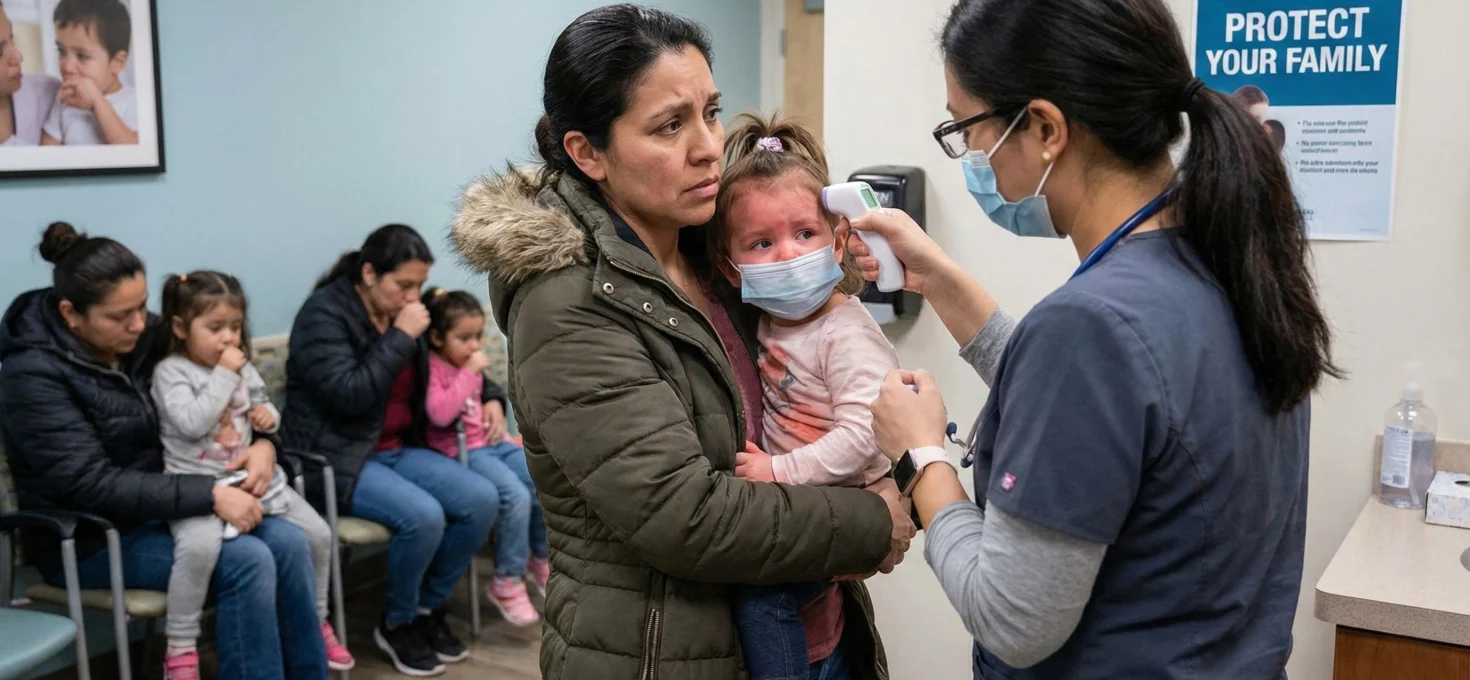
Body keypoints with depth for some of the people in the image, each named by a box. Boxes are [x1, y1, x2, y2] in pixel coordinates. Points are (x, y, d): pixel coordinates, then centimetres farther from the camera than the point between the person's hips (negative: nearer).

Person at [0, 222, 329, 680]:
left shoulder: (147, 336, -1)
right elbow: (90, 486, -25)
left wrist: (263, 443, -15)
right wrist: (210, 494, -30)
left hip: (161, 506, 6)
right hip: (91, 537, -6)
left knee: (288, 541, -16)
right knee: (247, 561, -25)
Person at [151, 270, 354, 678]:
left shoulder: (242, 366, 11)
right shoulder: (170, 372, -8)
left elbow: (263, 408, 23)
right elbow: (191, 424, -22)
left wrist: (268, 415, -1)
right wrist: (223, 375, -20)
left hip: (253, 477, 7)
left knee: (317, 534, 1)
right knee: (199, 545, -36)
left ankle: (316, 621, 22)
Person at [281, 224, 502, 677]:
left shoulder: (401, 313, 9)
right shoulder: (324, 314, -13)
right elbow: (348, 395, -25)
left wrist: (490, 397, 9)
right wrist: (401, 337, -24)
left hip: (399, 449, 7)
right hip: (335, 457, -7)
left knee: (482, 500, -15)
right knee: (423, 516, -30)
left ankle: (430, 609, 4)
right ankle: (398, 625, -4)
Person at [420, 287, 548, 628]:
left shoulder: (469, 363, 14)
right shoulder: (432, 368, -11)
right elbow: (439, 414, -28)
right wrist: (469, 373, -23)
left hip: (491, 443, 8)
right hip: (459, 451, -8)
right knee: (516, 496, -27)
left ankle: (540, 560, 16)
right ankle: (507, 583, -12)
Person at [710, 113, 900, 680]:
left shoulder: (847, 336, -19)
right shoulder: (769, 321, 4)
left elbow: (861, 435, -26)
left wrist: (781, 471, -24)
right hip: (786, 503, 8)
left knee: (759, 592, -17)